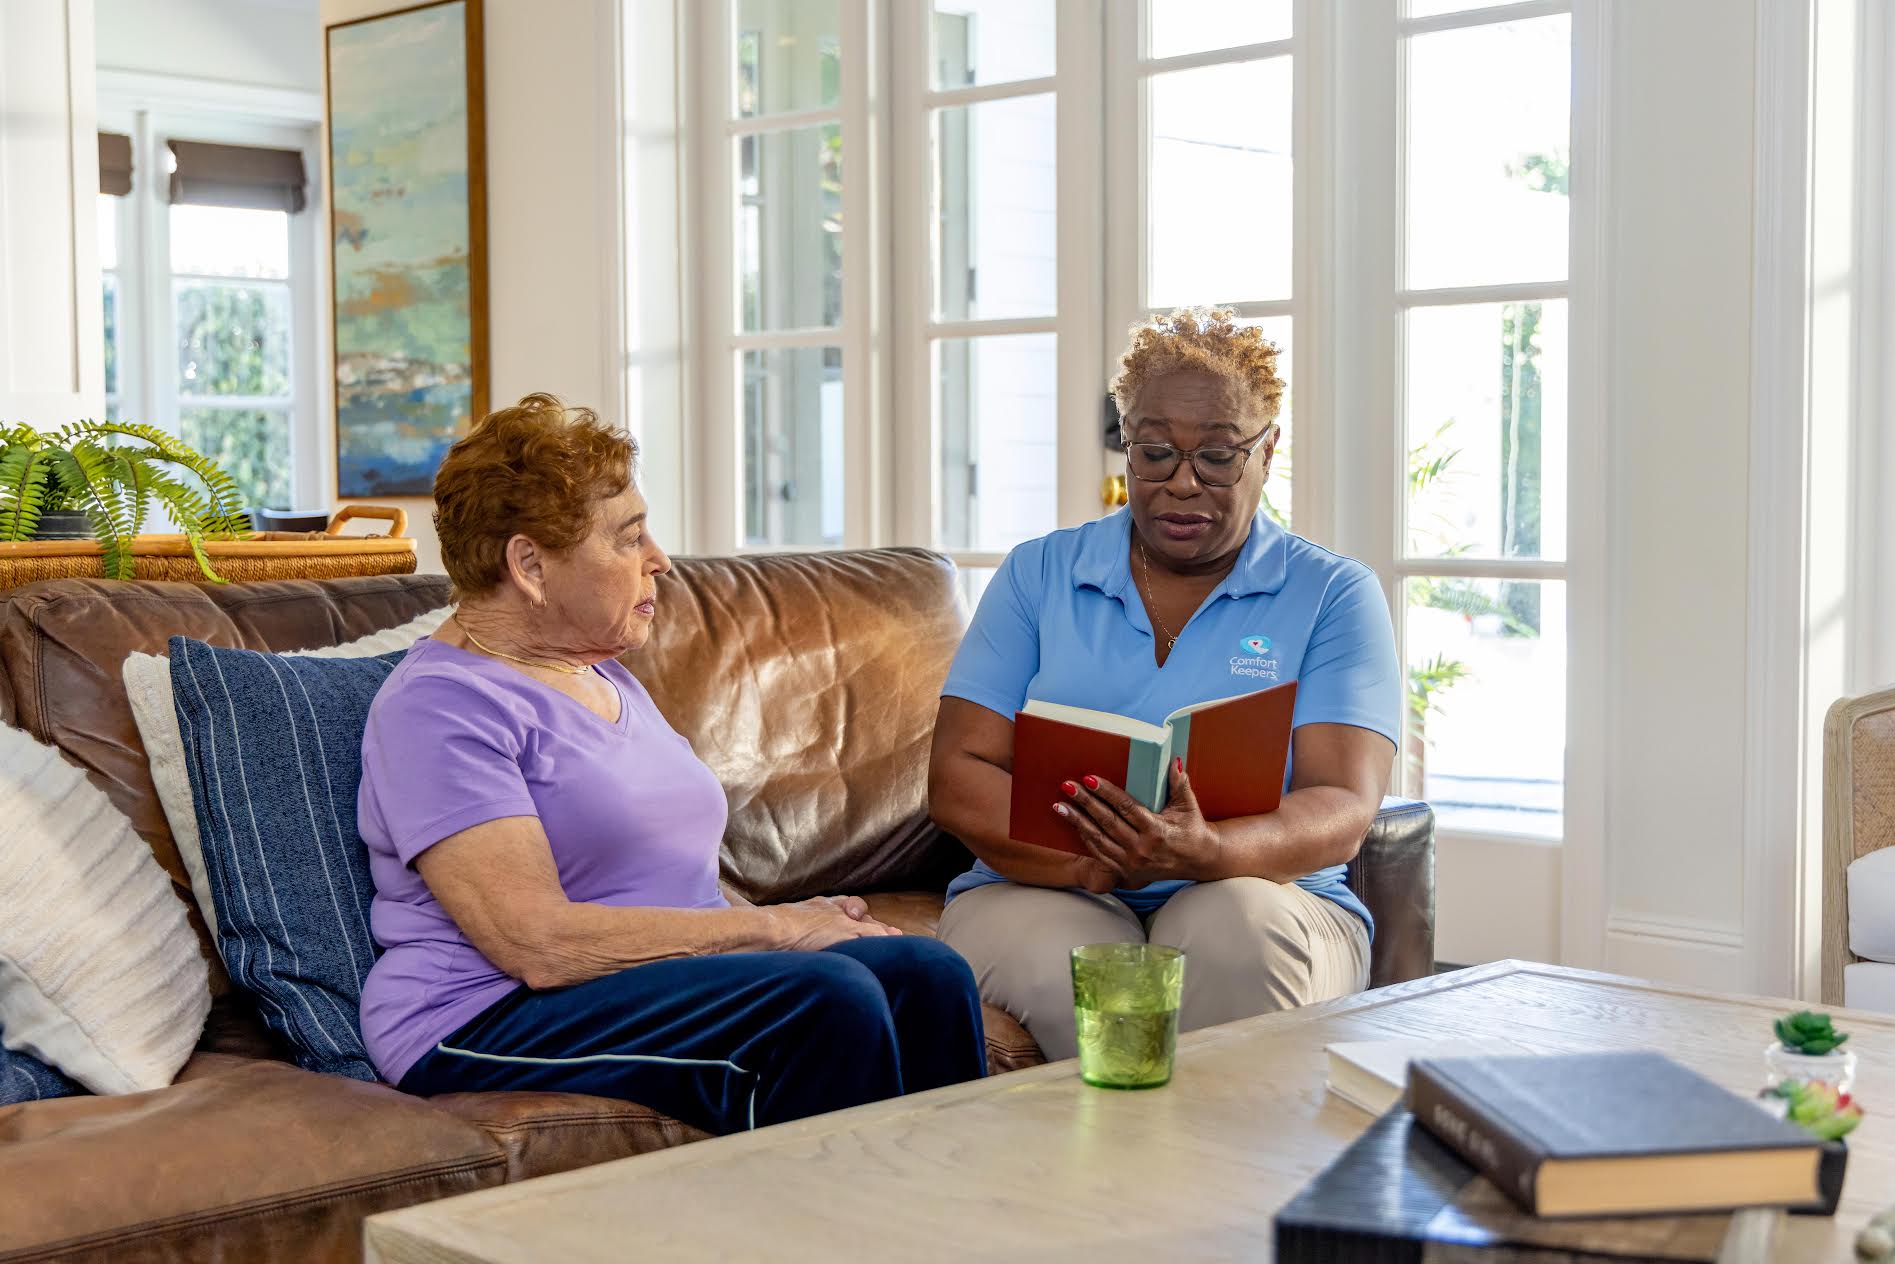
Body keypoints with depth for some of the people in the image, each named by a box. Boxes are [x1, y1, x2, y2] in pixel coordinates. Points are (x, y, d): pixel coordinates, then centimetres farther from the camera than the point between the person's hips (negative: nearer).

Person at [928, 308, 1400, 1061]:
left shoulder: (1335, 596, 7)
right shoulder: (1038, 575, 12)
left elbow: (1342, 809, -7)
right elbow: (957, 778, 2)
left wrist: (1203, 854, -29)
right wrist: (1085, 858, -19)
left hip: (1265, 893, 0)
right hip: (1046, 893, 1)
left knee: (1243, 932, -35)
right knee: (1067, 967, -34)